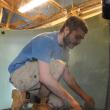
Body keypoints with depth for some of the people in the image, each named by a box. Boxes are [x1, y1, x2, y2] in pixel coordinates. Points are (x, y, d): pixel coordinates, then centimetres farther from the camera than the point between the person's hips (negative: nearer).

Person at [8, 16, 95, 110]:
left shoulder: (64, 48, 5)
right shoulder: (46, 40, -23)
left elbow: (67, 76, 8)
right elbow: (44, 77, -33)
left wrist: (84, 96, 0)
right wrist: (71, 100, -30)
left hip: (34, 78, 8)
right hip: (19, 74, -8)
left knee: (59, 102, -7)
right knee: (58, 66, -27)